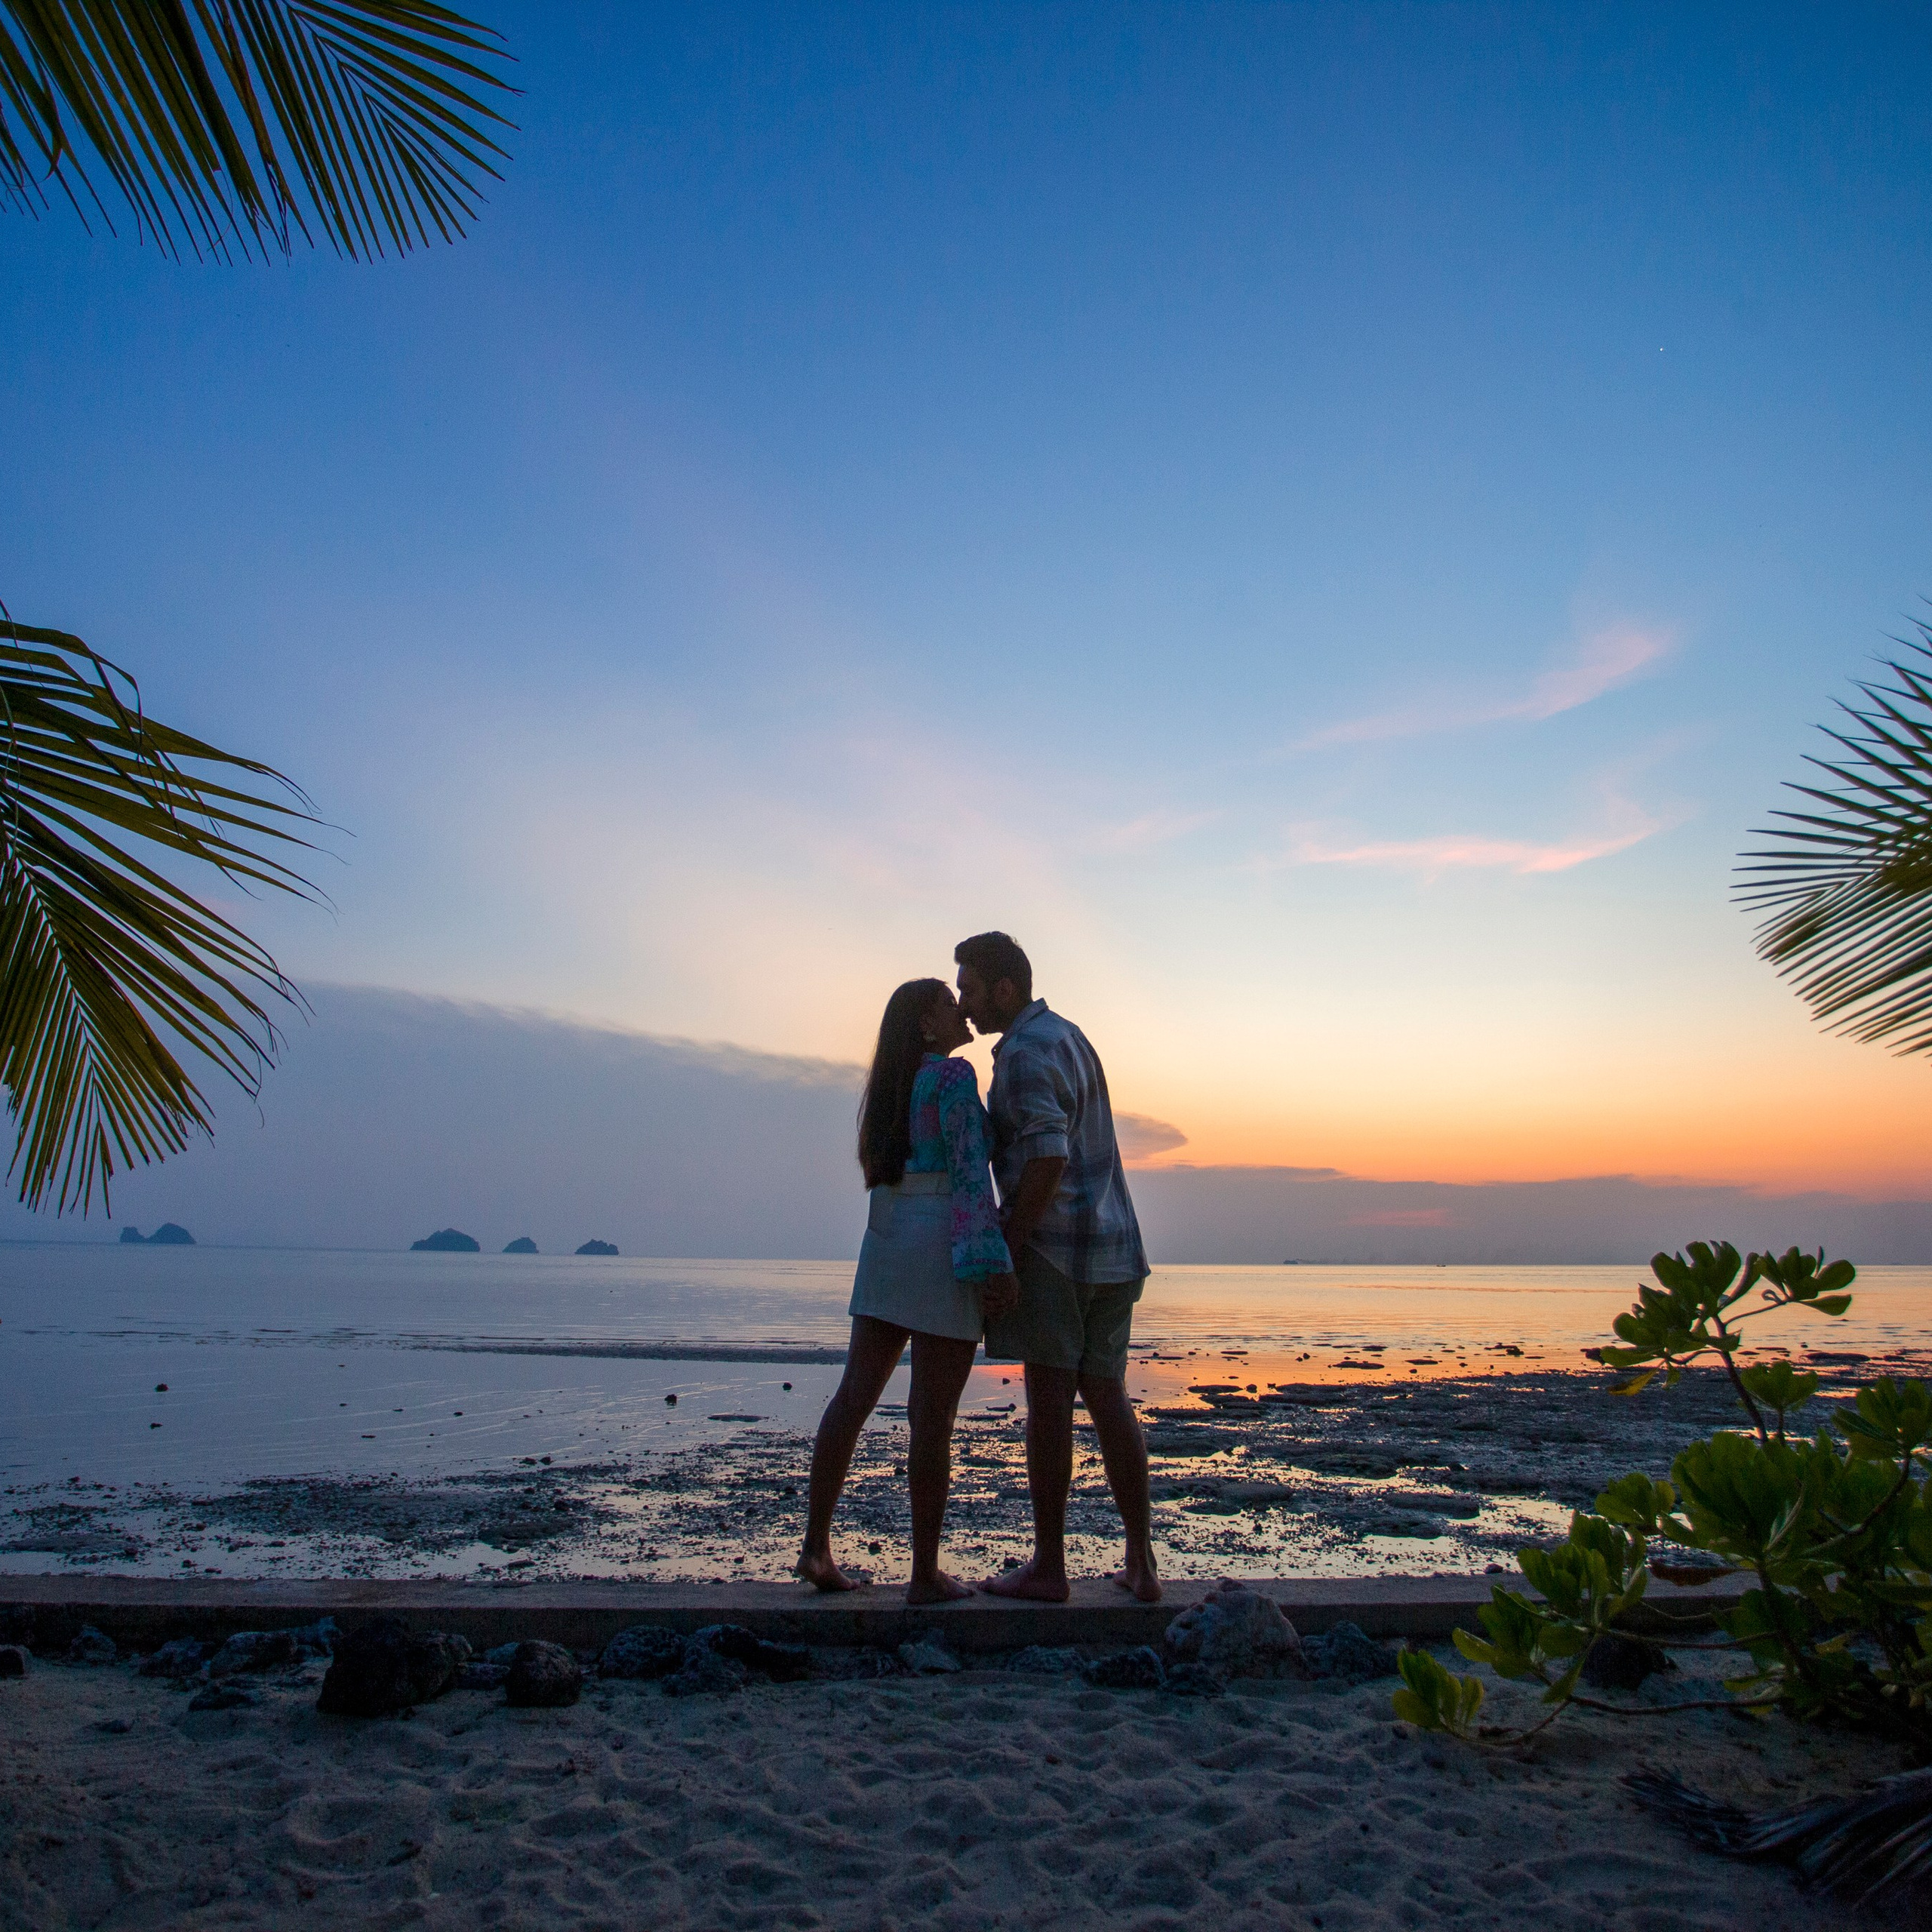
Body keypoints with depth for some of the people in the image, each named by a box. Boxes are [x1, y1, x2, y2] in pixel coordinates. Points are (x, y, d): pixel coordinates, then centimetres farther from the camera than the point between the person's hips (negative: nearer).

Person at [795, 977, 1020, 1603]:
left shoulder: (896, 1082, 17)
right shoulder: (954, 1075, -8)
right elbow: (969, 1172, -17)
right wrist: (993, 1265, -20)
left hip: (886, 1243, 8)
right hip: (945, 1249, -8)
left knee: (854, 1395, 9)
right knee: (934, 1414, -2)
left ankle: (816, 1546, 9)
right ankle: (925, 1574, 5)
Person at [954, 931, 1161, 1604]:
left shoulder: (1026, 1053, -13)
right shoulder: (1068, 1037, 19)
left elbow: (1047, 1159, -23)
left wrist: (1005, 1247, -17)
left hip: (1052, 1242, -9)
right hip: (1111, 1244, 9)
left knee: (1049, 1398, -2)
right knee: (1107, 1398, 10)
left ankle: (1047, 1566, 6)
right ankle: (1141, 1564, 13)